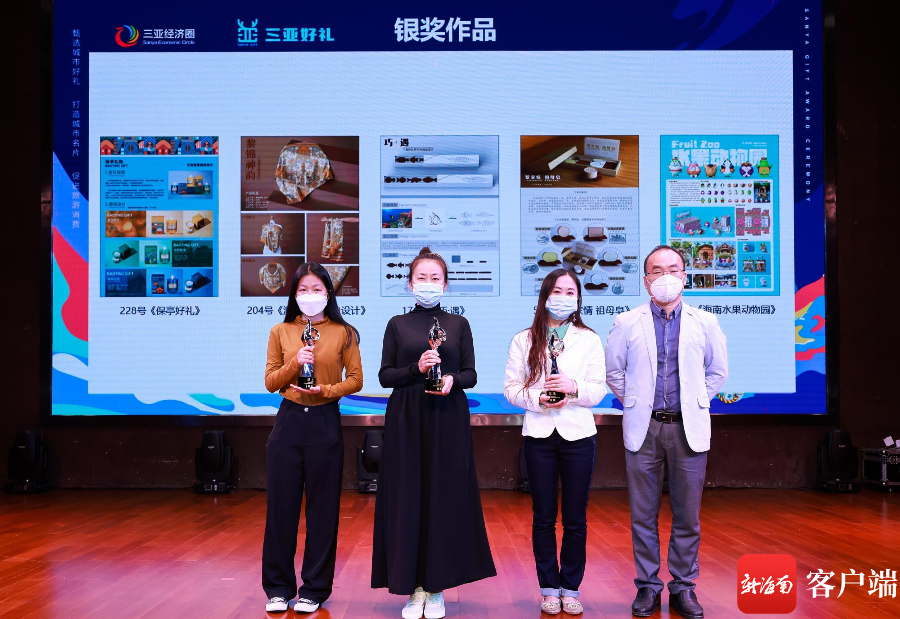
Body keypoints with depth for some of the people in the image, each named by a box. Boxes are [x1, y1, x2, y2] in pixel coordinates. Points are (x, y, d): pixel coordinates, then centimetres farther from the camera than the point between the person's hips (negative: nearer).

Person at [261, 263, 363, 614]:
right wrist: (295, 363, -11)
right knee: (281, 503, 3)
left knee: (322, 507, 4)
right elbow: (270, 382, 6)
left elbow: (356, 380, 1)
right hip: (289, 420, 2)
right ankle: (278, 587, 16)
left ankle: (315, 588, 15)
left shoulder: (343, 333, 3)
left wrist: (326, 390, -15)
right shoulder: (281, 332, 7)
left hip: (325, 423, -1)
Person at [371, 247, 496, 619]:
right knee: (408, 498, 0)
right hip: (406, 420, 0)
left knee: (445, 497, 1)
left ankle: (437, 587, 10)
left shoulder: (458, 324, 7)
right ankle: (414, 588, 8)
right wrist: (416, 369, -14)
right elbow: (385, 376, 3)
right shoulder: (397, 324, 6)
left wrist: (452, 379, -15)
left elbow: (471, 375, 6)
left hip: (448, 420, 0)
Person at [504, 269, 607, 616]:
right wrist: (538, 399, -16)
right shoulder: (524, 340, 5)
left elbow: (599, 390, 0)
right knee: (543, 518, 7)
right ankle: (549, 588, 18)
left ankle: (571, 588, 18)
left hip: (578, 435, 0)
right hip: (539, 435, 0)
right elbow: (510, 388, 1)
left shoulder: (589, 340, 4)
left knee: (575, 519, 6)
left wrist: (574, 387, -20)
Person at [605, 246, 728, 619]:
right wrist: (634, 403, 8)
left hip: (688, 429, 0)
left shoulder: (704, 322, 6)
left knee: (687, 515, 5)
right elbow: (613, 372, 13)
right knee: (643, 514, 5)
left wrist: (695, 403, 10)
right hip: (643, 429, 0)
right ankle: (647, 586, 17)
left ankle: (683, 587, 18)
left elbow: (718, 371, 16)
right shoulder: (626, 324, 3)